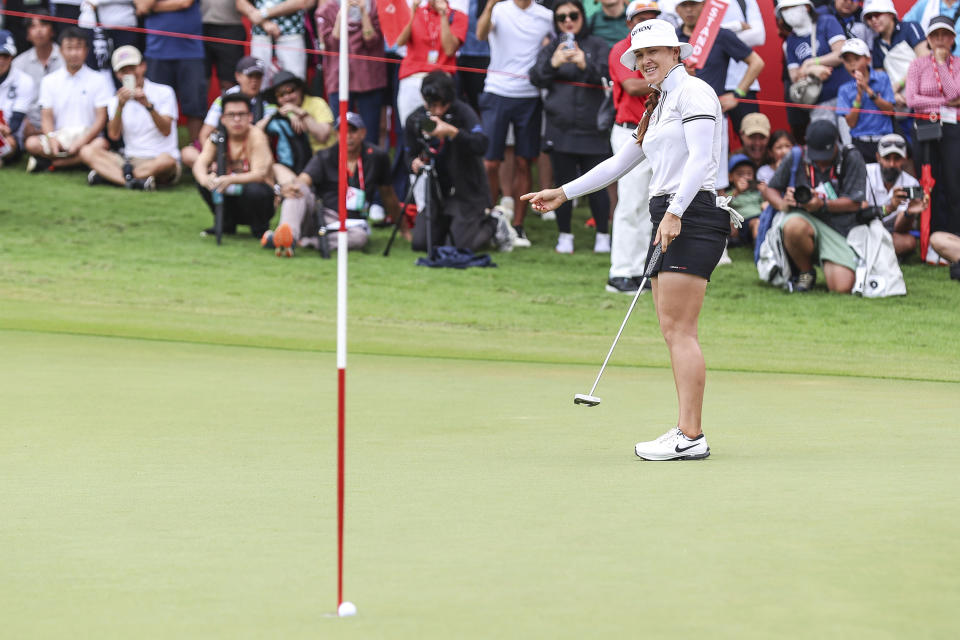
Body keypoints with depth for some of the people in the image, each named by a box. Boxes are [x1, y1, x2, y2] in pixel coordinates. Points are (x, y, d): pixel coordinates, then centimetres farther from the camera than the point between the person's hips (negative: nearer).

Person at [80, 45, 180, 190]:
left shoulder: (163, 92, 4)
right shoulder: (116, 101, 12)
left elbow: (166, 131, -10)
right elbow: (114, 135, -4)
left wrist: (148, 106, -23)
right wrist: (120, 106, -18)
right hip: (130, 160, 3)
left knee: (166, 161, -39)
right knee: (87, 152, -18)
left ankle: (109, 175, -34)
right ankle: (132, 180, -39)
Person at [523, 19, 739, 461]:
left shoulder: (693, 92, -5)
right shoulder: (657, 107, 23)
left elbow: (701, 159, -16)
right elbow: (619, 163, 32)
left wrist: (675, 212, -24)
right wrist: (564, 193, 31)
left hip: (693, 217, -9)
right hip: (667, 220, 9)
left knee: (679, 329, -13)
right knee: (672, 332, 5)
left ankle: (690, 436, -15)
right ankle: (687, 434, 4)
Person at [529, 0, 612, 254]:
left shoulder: (597, 46, 7)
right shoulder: (551, 48, 12)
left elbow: (608, 75, -7)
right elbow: (536, 78, 0)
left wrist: (586, 65, -26)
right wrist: (552, 64, -21)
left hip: (592, 129, -2)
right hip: (560, 127, 2)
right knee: (565, 184, 3)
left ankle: (603, 236, 9)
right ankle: (564, 235, 15)